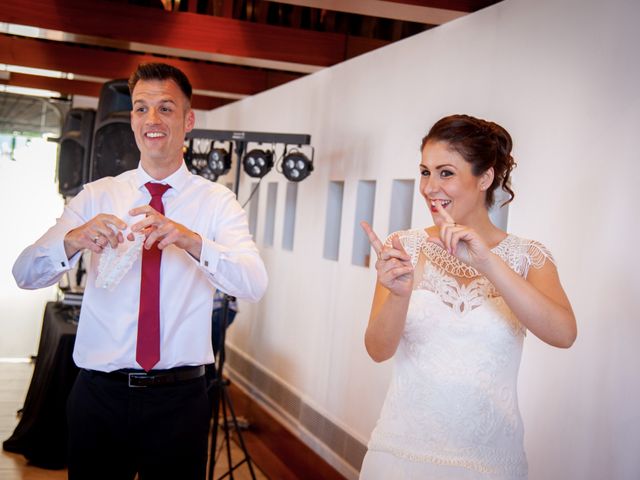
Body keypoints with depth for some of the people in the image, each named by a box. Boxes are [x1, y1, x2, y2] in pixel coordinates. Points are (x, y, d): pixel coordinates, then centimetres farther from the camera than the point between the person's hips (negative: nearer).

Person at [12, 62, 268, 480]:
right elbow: (25, 274, -6)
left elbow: (254, 284, -16)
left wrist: (191, 240, -34)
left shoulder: (217, 202, 0)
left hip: (180, 397, -1)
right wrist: (74, 240, -28)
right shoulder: (97, 196, 3)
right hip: (100, 393, 1)